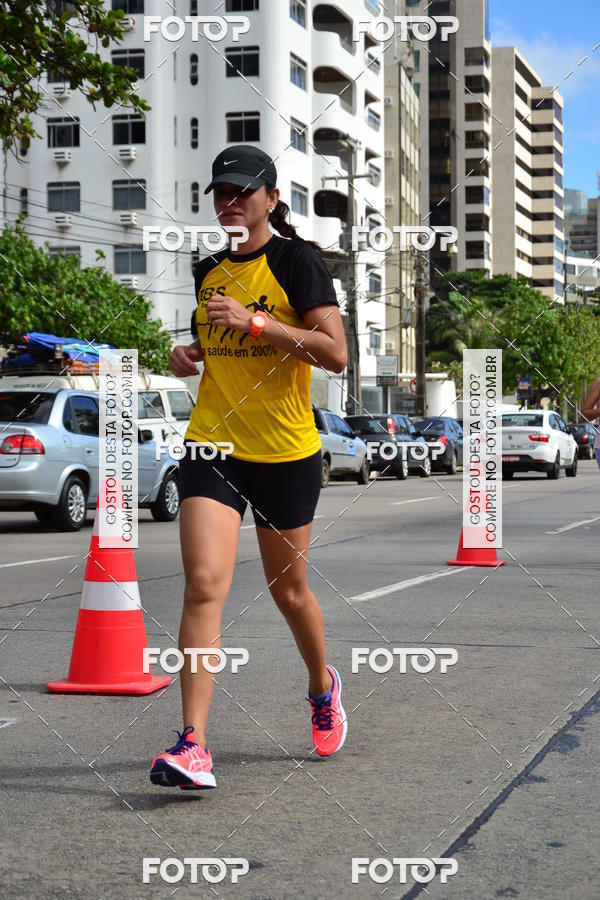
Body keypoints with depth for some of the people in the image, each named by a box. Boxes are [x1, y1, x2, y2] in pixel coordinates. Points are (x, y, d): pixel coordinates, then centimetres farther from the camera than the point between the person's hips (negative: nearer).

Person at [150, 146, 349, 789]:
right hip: (212, 444, 3)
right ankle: (192, 746, -16)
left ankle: (323, 686, 43)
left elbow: (335, 354, -16)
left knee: (288, 589, 11)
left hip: (287, 452, -3)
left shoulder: (297, 262, -7)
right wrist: (189, 355, 5)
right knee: (203, 583, -14)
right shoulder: (208, 270, 11)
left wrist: (255, 322, -23)